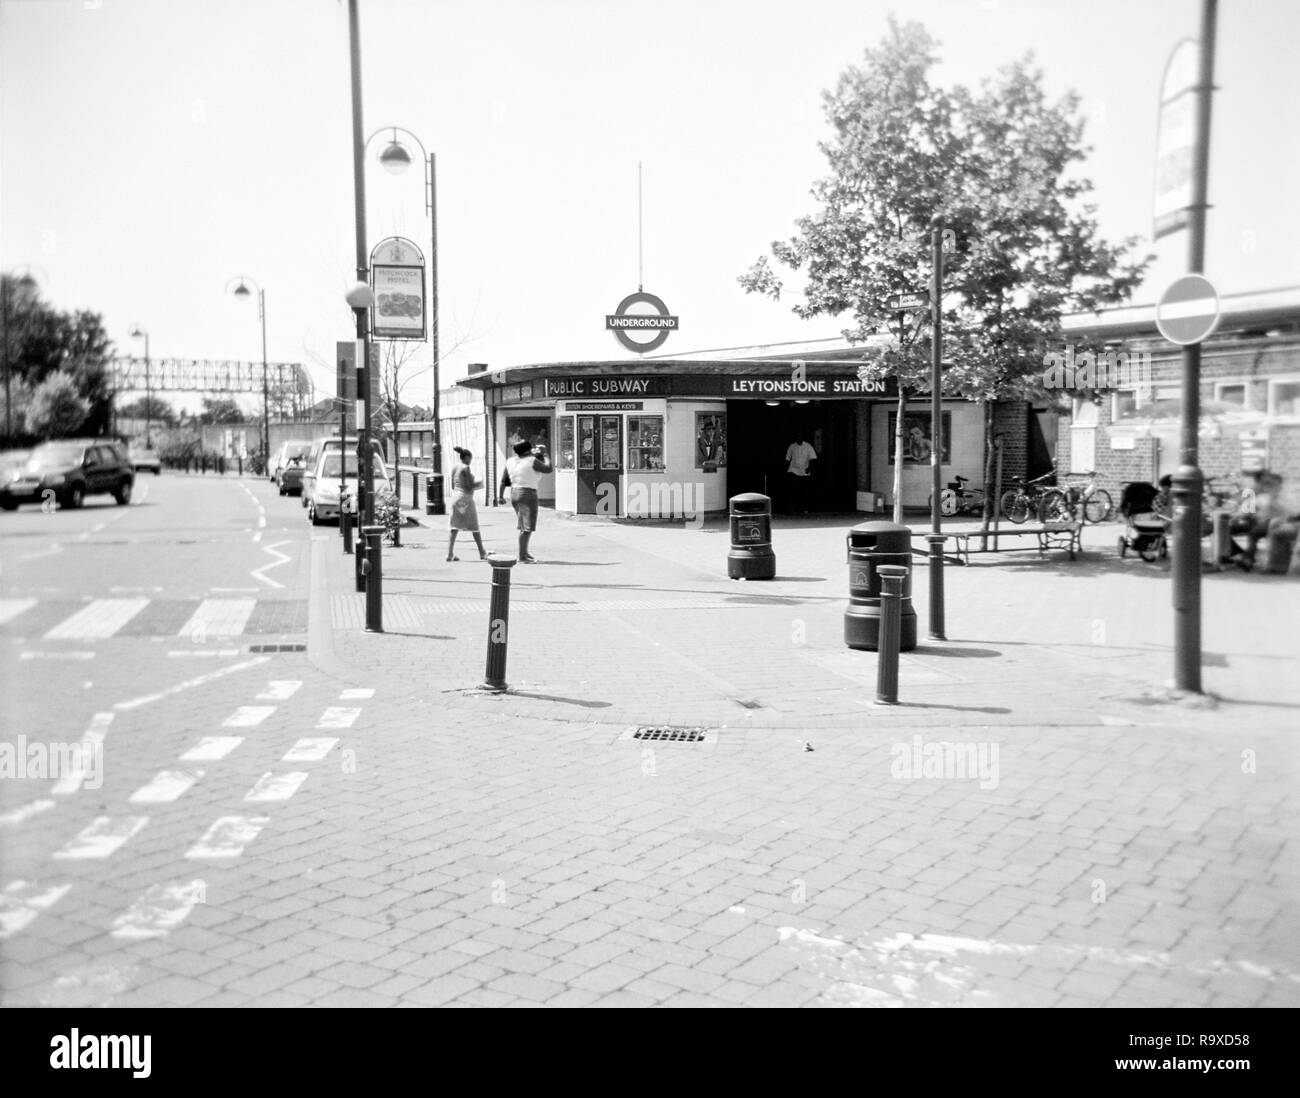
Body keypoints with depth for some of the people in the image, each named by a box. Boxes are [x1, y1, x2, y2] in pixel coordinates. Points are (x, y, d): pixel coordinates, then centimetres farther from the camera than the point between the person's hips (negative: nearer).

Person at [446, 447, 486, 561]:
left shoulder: (454, 469, 11)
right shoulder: (466, 468, -11)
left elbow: (453, 486, 16)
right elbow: (470, 486, -17)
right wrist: (479, 483, 3)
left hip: (455, 497, 7)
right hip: (466, 498, -7)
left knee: (455, 528, 5)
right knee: (474, 528, 4)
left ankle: (450, 554, -5)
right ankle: (482, 553, 12)